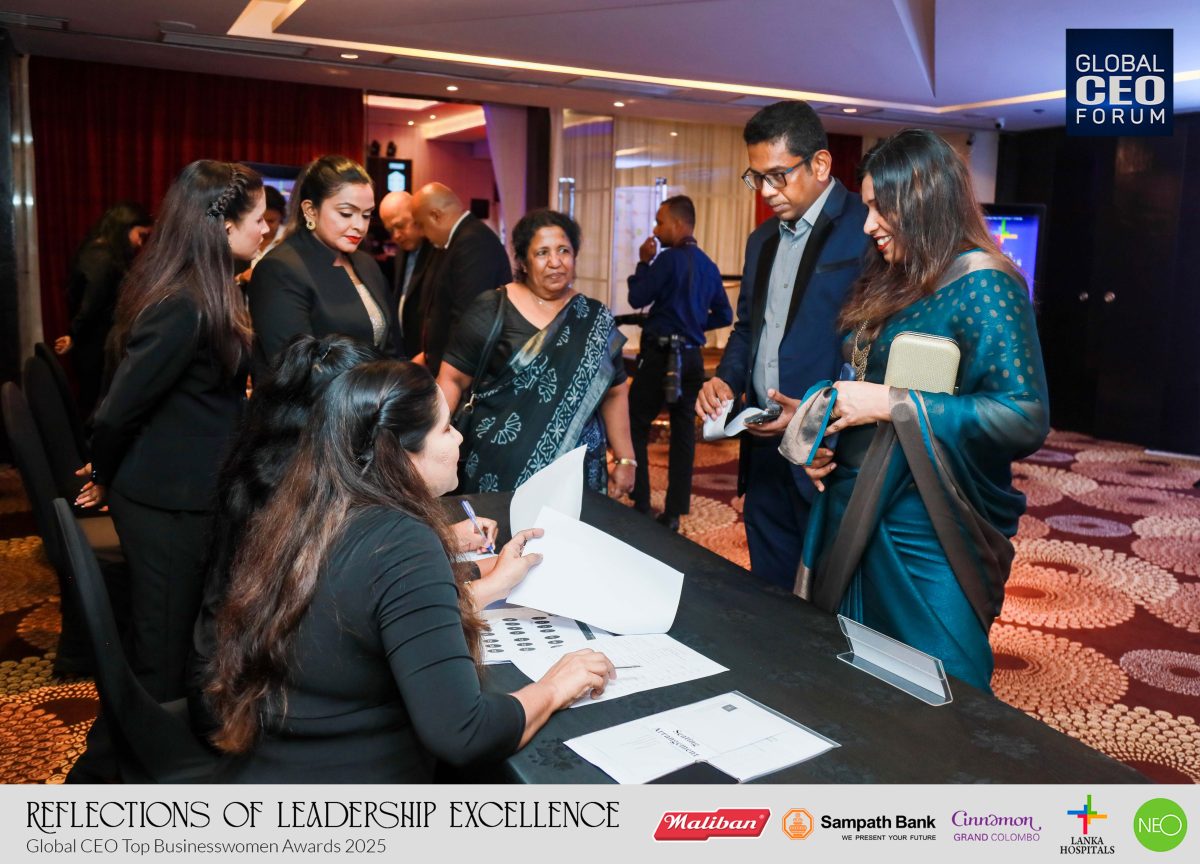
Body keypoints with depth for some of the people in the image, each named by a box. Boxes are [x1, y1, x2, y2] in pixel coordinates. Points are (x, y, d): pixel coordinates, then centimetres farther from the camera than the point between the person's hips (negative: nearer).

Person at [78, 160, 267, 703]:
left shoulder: (197, 292, 6)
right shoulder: (186, 306, -23)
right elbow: (119, 409, -19)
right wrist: (106, 479, -3)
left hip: (173, 492, 9)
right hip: (171, 503, -9)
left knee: (162, 641, 22)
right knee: (164, 653, 6)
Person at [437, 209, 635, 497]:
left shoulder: (596, 320, 5)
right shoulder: (491, 312, -4)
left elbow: (614, 392, 10)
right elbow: (453, 379, -2)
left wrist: (626, 460, 6)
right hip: (499, 468, -2)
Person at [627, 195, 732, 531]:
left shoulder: (669, 259, -11)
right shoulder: (709, 266, 10)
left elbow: (637, 299, -9)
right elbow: (724, 315, 14)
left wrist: (644, 262, 3)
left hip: (661, 355, -7)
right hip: (691, 358, 7)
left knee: (635, 426, 4)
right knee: (683, 432, 8)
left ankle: (640, 506, 4)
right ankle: (673, 512, 12)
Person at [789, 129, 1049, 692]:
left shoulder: (981, 285, -13)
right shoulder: (890, 285, 12)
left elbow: (1027, 418, -21)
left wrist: (891, 404, -21)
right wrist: (824, 439, 4)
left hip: (926, 536, -8)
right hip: (856, 519, 8)